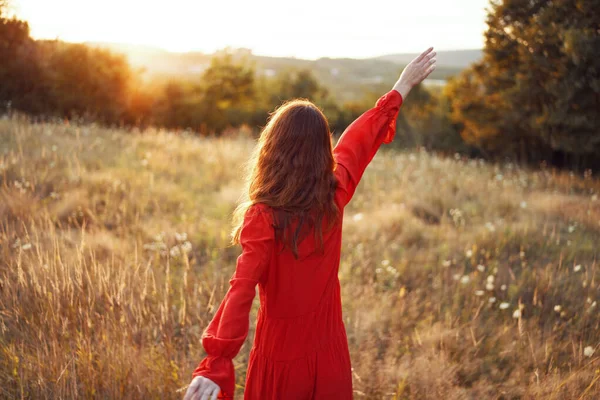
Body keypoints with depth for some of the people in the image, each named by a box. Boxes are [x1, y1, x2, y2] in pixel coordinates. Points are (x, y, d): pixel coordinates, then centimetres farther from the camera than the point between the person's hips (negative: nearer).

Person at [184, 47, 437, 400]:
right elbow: (359, 141, 8)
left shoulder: (263, 217, -20)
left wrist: (216, 365, -36)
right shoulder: (335, 196, -7)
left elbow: (242, 290, -30)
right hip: (331, 356, 4)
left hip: (282, 359, -4)